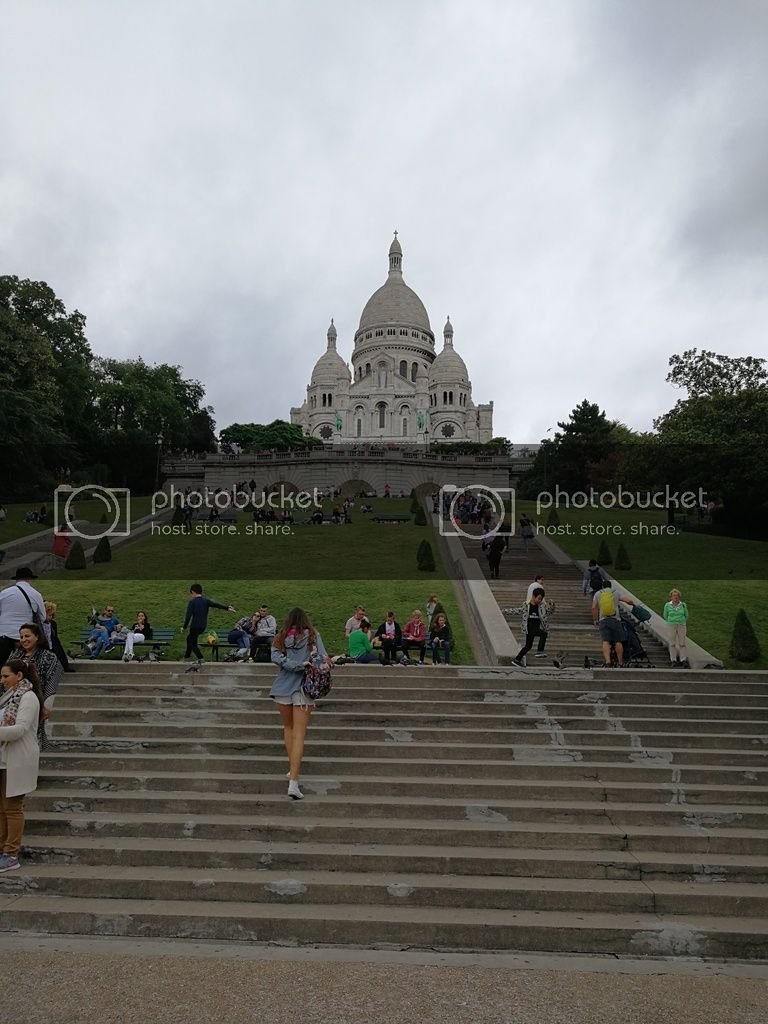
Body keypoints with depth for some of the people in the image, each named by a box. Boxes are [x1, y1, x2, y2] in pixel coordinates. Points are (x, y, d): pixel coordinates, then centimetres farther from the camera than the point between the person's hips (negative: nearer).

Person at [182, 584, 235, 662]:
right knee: (189, 638, 28)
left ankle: (200, 659, -13)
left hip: (195, 626, -7)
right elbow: (216, 604, -11)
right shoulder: (206, 601, 4)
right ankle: (187, 656, 39)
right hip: (203, 626, 7)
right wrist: (227, 607, -20)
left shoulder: (192, 602, -10)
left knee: (193, 644, 5)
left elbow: (188, 615, -15)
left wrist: (184, 627, -7)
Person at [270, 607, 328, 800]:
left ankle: (292, 769, 31)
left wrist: (300, 665, -11)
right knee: (299, 735, -4)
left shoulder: (280, 638, 7)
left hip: (282, 688, 3)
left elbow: (276, 658, -9)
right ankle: (293, 782, -14)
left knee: (288, 727, 24)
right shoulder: (313, 636, 2)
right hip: (304, 688, -2)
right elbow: (323, 658, -9)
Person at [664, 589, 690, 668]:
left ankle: (683, 660, 11)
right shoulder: (667, 605, -4)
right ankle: (673, 660, 13)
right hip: (671, 626, -1)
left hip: (682, 626, 1)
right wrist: (671, 622, 7)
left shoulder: (683, 605, 0)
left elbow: (686, 616, 11)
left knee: (682, 643, 3)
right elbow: (665, 616, 8)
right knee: (672, 643, 4)